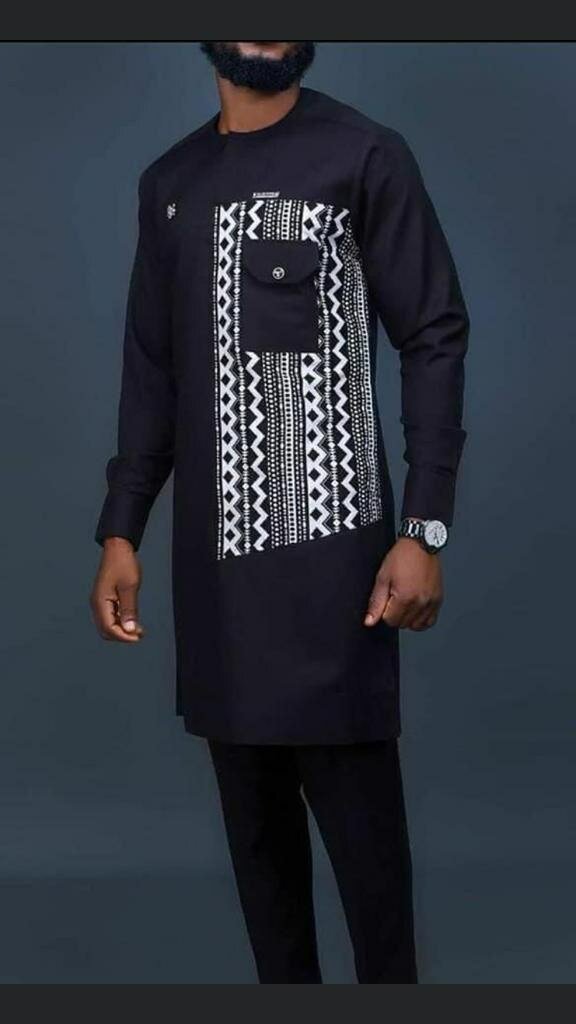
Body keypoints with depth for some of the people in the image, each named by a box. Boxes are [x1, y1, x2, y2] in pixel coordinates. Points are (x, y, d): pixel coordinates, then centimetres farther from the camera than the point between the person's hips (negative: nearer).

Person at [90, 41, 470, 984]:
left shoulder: (364, 155, -1)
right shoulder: (169, 183, 15)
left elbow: (435, 340, -4)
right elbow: (152, 371, 17)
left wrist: (425, 531, -13)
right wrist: (120, 531, 9)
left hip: (327, 541, -5)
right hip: (213, 550, 5)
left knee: (354, 804, -5)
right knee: (251, 805, 8)